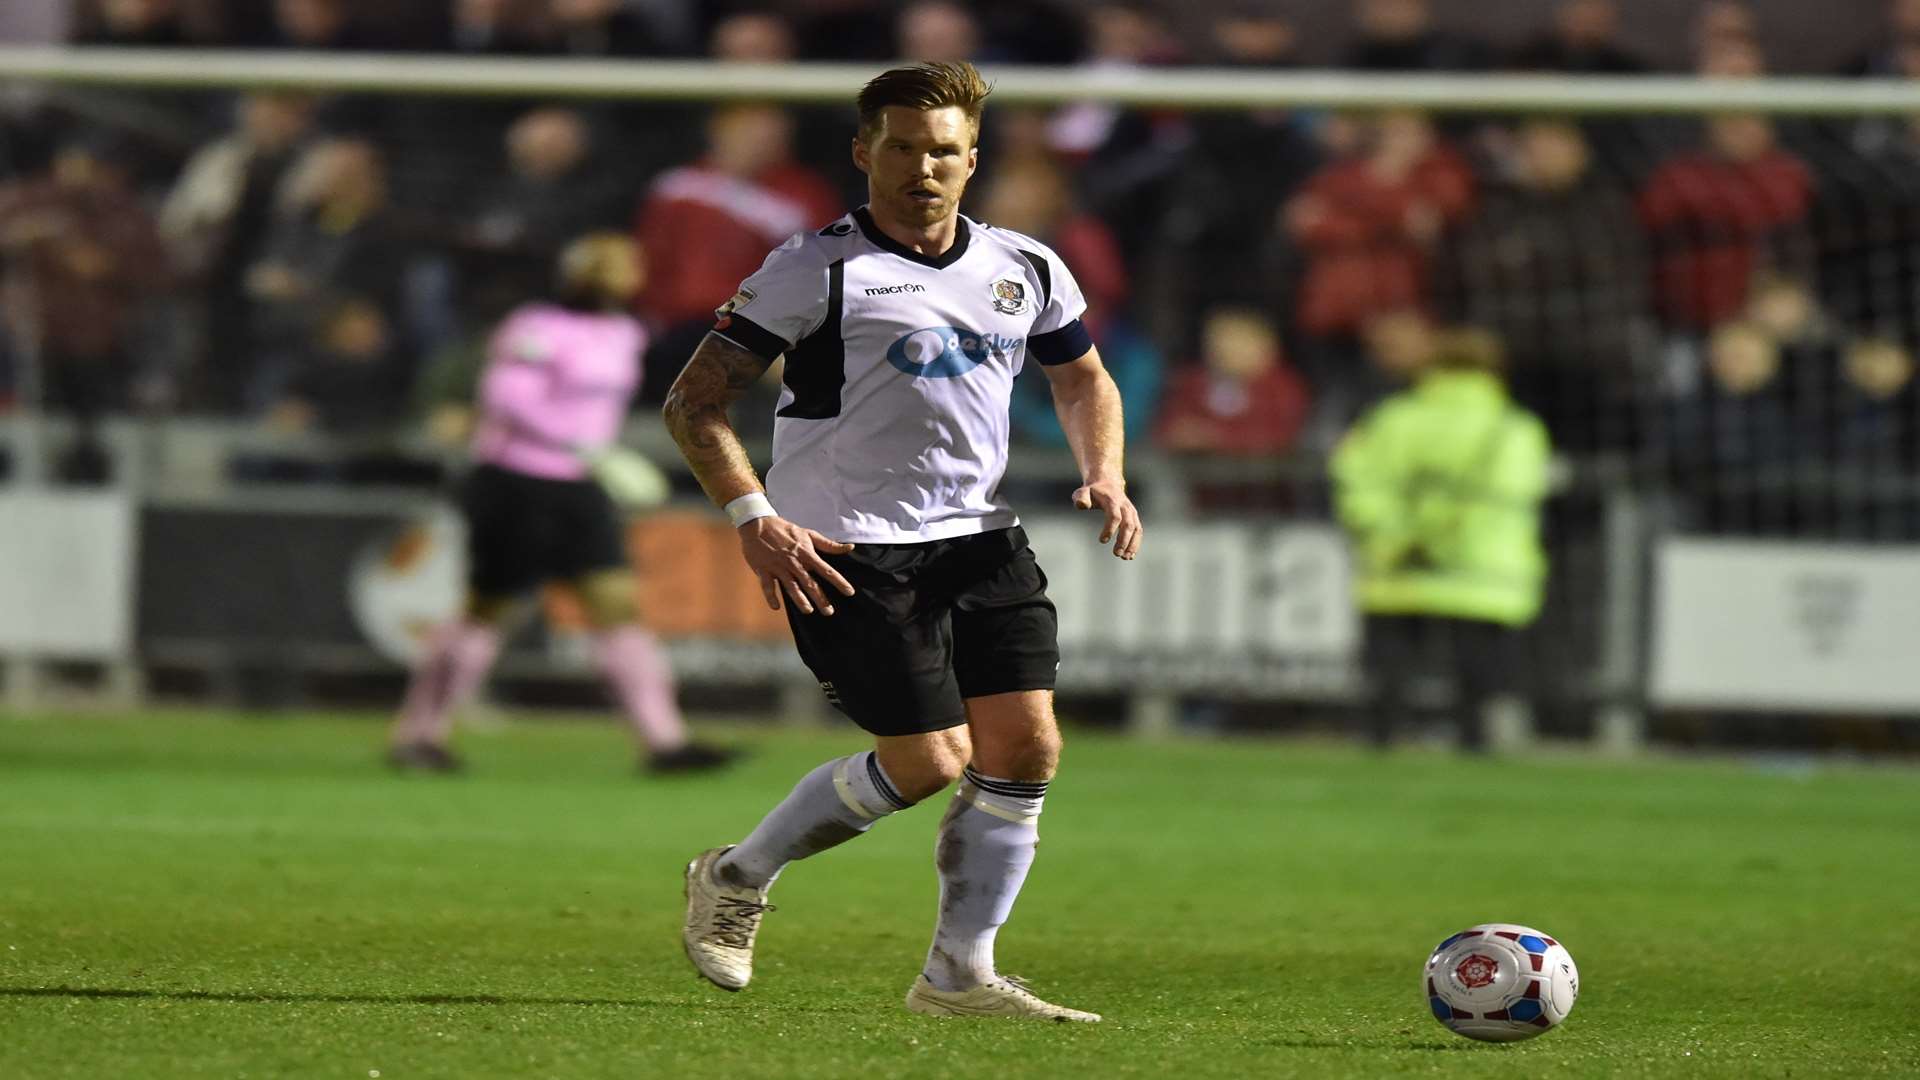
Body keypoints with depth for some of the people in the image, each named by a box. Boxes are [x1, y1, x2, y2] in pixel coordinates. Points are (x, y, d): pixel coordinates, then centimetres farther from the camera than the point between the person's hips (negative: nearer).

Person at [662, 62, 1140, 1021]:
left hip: (978, 538, 6)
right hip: (846, 550, -6)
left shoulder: (1026, 270, 9)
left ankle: (959, 974, 4)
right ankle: (735, 879, 12)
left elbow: (1084, 379, 27)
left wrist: (1104, 475, 8)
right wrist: (754, 519, -19)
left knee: (1026, 744, -6)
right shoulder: (817, 270, -8)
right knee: (929, 760, -10)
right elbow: (693, 402, -8)